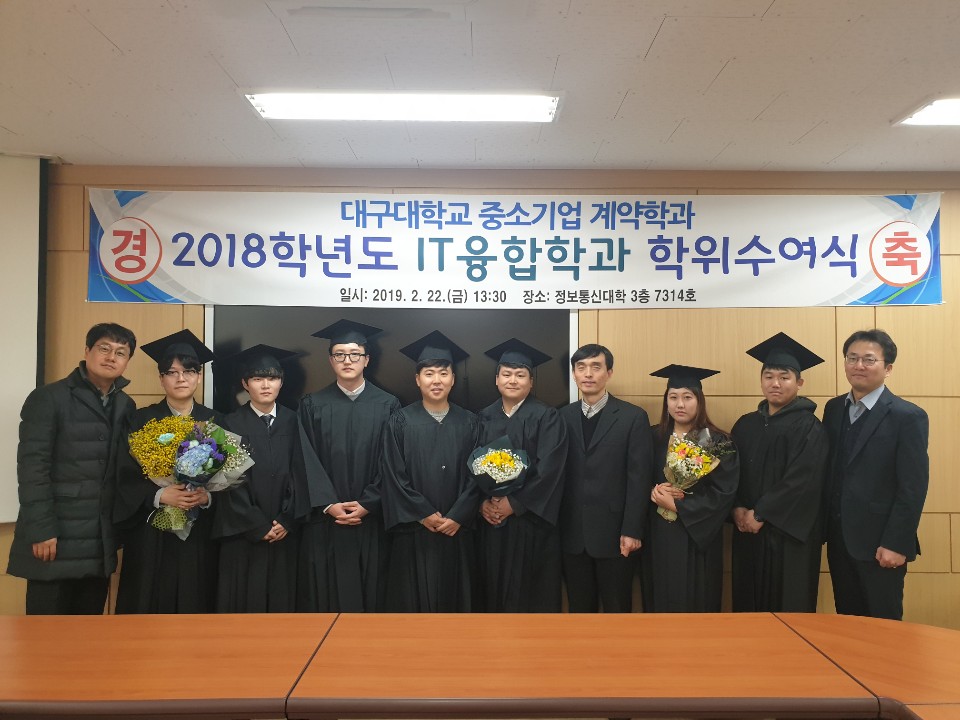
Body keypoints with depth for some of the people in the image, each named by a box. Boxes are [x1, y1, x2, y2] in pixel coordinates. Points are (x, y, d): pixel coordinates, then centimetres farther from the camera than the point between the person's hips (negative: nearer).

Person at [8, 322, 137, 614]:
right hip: (55, 538, -5)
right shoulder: (47, 398, -6)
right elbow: (31, 468, -11)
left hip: (101, 542, 5)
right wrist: (41, 531, -16)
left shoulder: (126, 406, 9)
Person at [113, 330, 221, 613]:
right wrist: (160, 495, -19)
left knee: (195, 604, 4)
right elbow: (127, 479, -3)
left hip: (199, 533, 1)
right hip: (151, 533, -1)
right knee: (149, 605, 3)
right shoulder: (142, 421, 3)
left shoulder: (213, 422, 6)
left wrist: (207, 496, -16)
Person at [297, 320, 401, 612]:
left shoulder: (388, 405, 2)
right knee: (325, 592, 6)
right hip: (324, 521, 1)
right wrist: (328, 505, -9)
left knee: (369, 593, 7)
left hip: (371, 520, 0)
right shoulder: (313, 405, 4)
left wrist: (367, 505, -9)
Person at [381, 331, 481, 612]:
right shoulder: (400, 421, 0)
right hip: (413, 531, -1)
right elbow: (394, 477, -4)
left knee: (455, 596, 9)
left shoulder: (469, 423, 5)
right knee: (414, 597, 4)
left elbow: (476, 476, 1)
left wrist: (457, 517, -9)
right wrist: (424, 514, -10)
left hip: (457, 530, 2)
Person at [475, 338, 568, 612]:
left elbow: (548, 469, -13)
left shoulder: (546, 417, -5)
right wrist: (482, 502, -9)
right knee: (496, 588, 11)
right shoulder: (485, 417, 9)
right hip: (491, 519, 4)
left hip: (531, 519, -4)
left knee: (531, 590, 4)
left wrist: (513, 503, -16)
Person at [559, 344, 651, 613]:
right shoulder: (562, 417, 6)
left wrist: (632, 531, -11)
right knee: (579, 607, 13)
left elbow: (639, 478, -7)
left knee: (617, 607, 10)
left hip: (614, 532, -3)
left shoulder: (633, 417, -4)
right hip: (572, 533, 3)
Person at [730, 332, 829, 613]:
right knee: (749, 600, 11)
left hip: (789, 532, -5)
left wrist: (761, 515, -14)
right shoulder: (746, 424, 10)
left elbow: (802, 480, -16)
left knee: (788, 602, 4)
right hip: (748, 530, 5)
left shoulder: (808, 427, -8)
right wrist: (737, 508, -7)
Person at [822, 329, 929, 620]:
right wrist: (824, 527, 7)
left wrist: (896, 545, -16)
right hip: (838, 539, 5)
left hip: (879, 543, -5)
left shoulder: (908, 416, -10)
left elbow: (913, 488, -13)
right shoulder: (834, 409, 7)